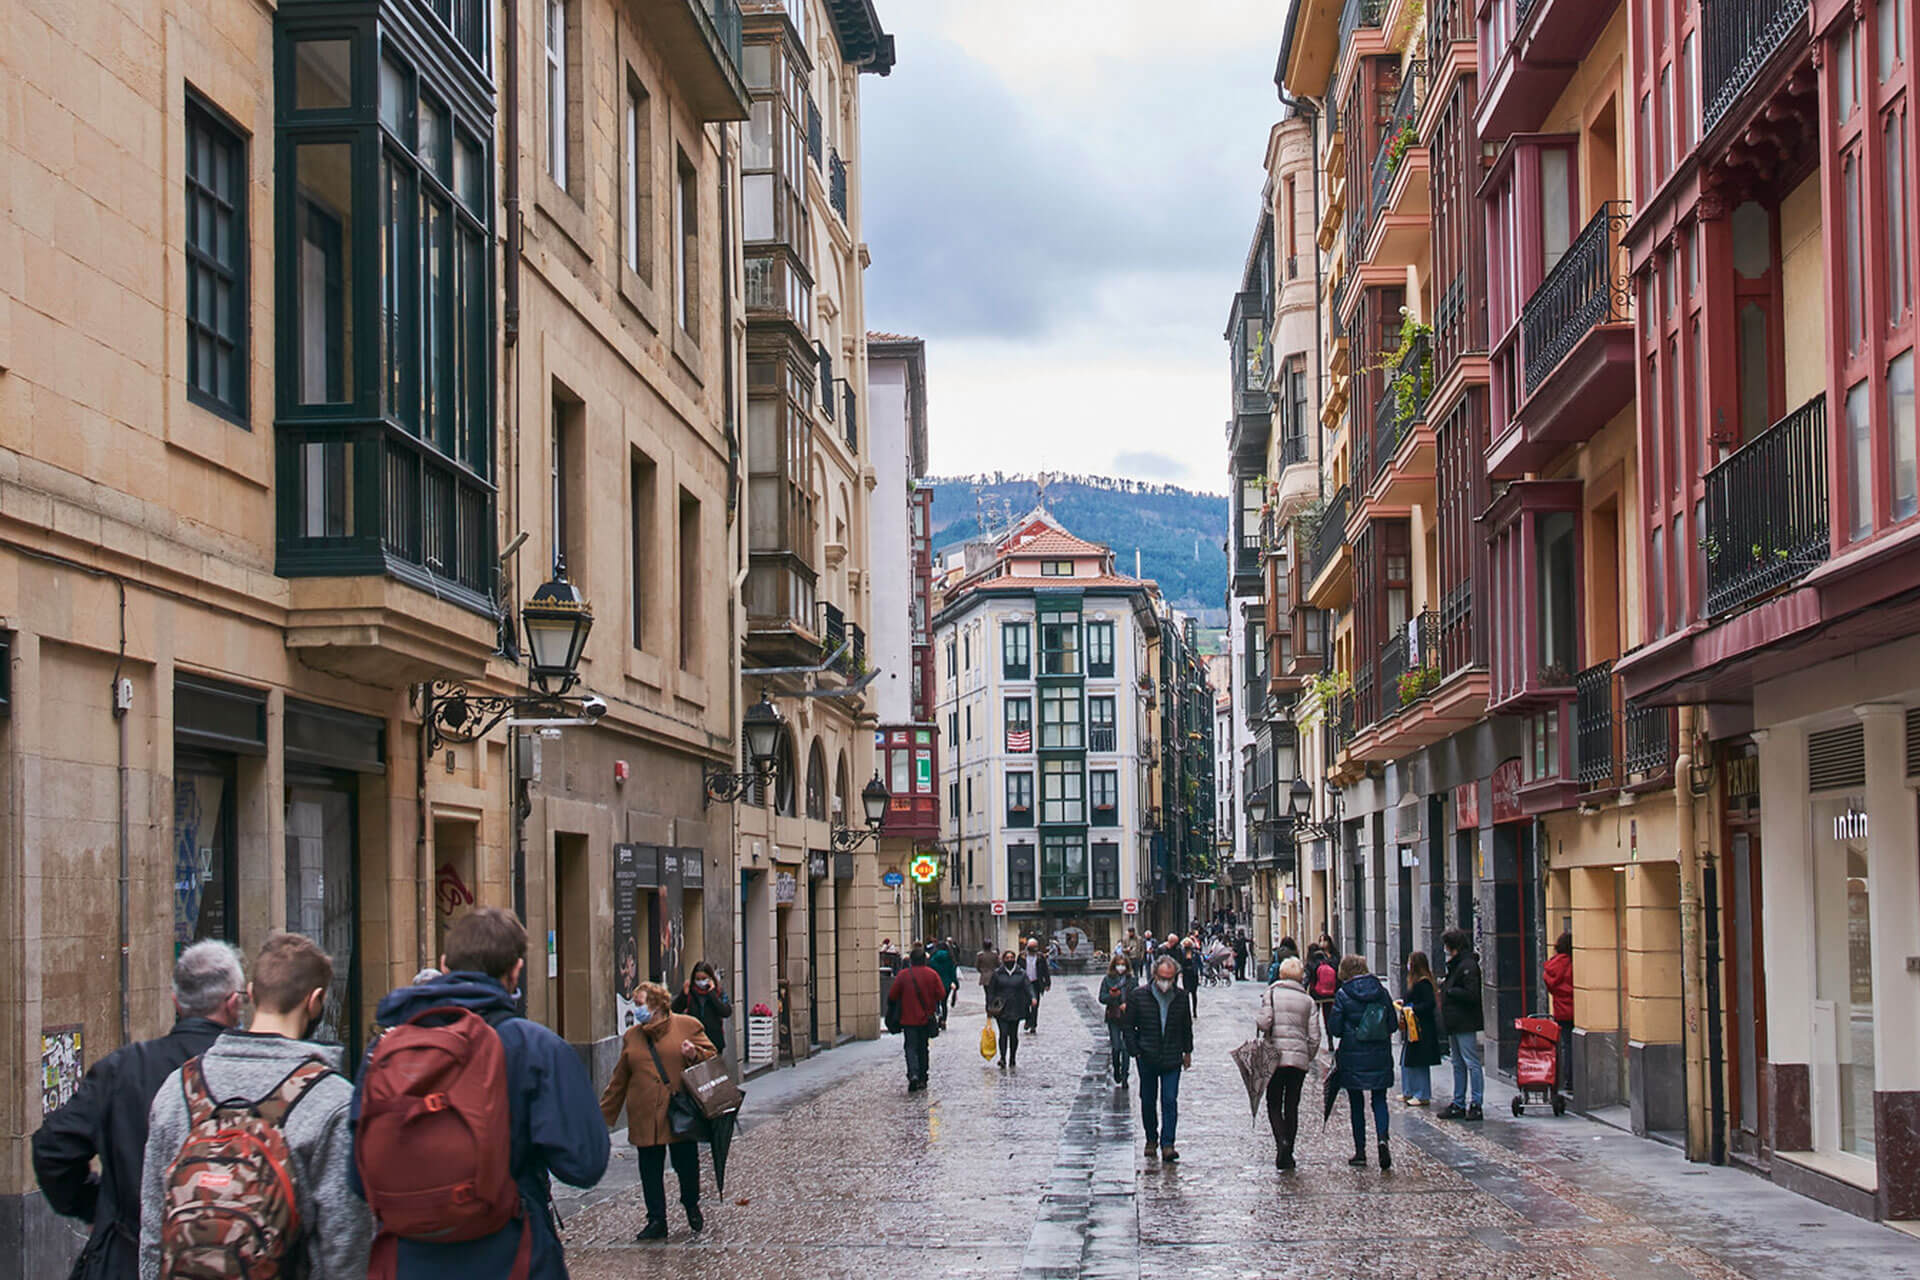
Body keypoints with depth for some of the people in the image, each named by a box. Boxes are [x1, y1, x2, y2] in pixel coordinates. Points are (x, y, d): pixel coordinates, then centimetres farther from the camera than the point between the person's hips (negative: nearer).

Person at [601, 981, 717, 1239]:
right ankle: (656, 1221, 13)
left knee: (687, 1165, 3)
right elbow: (619, 1079, 17)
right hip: (645, 1117, 3)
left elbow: (711, 1055, 8)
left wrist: (694, 1054, -15)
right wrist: (603, 1115, 16)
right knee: (650, 1170, 3)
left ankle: (692, 1208, 29)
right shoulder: (631, 1036, 12)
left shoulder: (687, 1026, 2)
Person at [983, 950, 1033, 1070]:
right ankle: (1003, 1059, -14)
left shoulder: (1021, 973, 6)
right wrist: (989, 1008, 2)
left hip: (1016, 1009, 1)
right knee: (1003, 1033, -12)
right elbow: (990, 991, 6)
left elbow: (1028, 986, -5)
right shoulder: (997, 974, 3)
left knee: (1014, 1035, 7)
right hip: (1001, 1009, -1)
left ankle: (1012, 1060, 20)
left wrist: (1032, 997, -25)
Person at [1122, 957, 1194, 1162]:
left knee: (1170, 1101, -7)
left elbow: (1187, 1027, 15)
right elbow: (1129, 1025, 1)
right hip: (1147, 1058, 0)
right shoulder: (1140, 996, -5)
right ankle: (1151, 1140, 25)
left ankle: (1167, 1145, -7)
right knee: (1148, 1101, 9)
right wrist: (1135, 1051, -5)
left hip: (1172, 1059, 0)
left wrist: (1187, 1052, 16)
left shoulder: (1181, 998, 0)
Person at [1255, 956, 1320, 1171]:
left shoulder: (1272, 994, -2)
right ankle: (1288, 1154, 12)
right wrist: (1309, 1057, 15)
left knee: (1274, 1104, 5)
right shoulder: (1308, 1000, 6)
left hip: (1275, 1056, -2)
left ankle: (1281, 1142, -19)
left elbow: (1264, 1022, -14)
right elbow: (1314, 1036, 2)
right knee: (1292, 1106, 11)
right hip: (1300, 1058, 2)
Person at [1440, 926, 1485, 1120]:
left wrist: (1449, 990, -13)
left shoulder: (1468, 966, -14)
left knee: (1471, 1063, -7)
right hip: (1455, 1024, 11)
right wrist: (1445, 986, 8)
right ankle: (1458, 1104, 18)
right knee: (1458, 1064, 13)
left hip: (1465, 1023, -11)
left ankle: (1476, 1105, -6)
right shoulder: (1456, 965, 17)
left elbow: (1471, 995, -21)